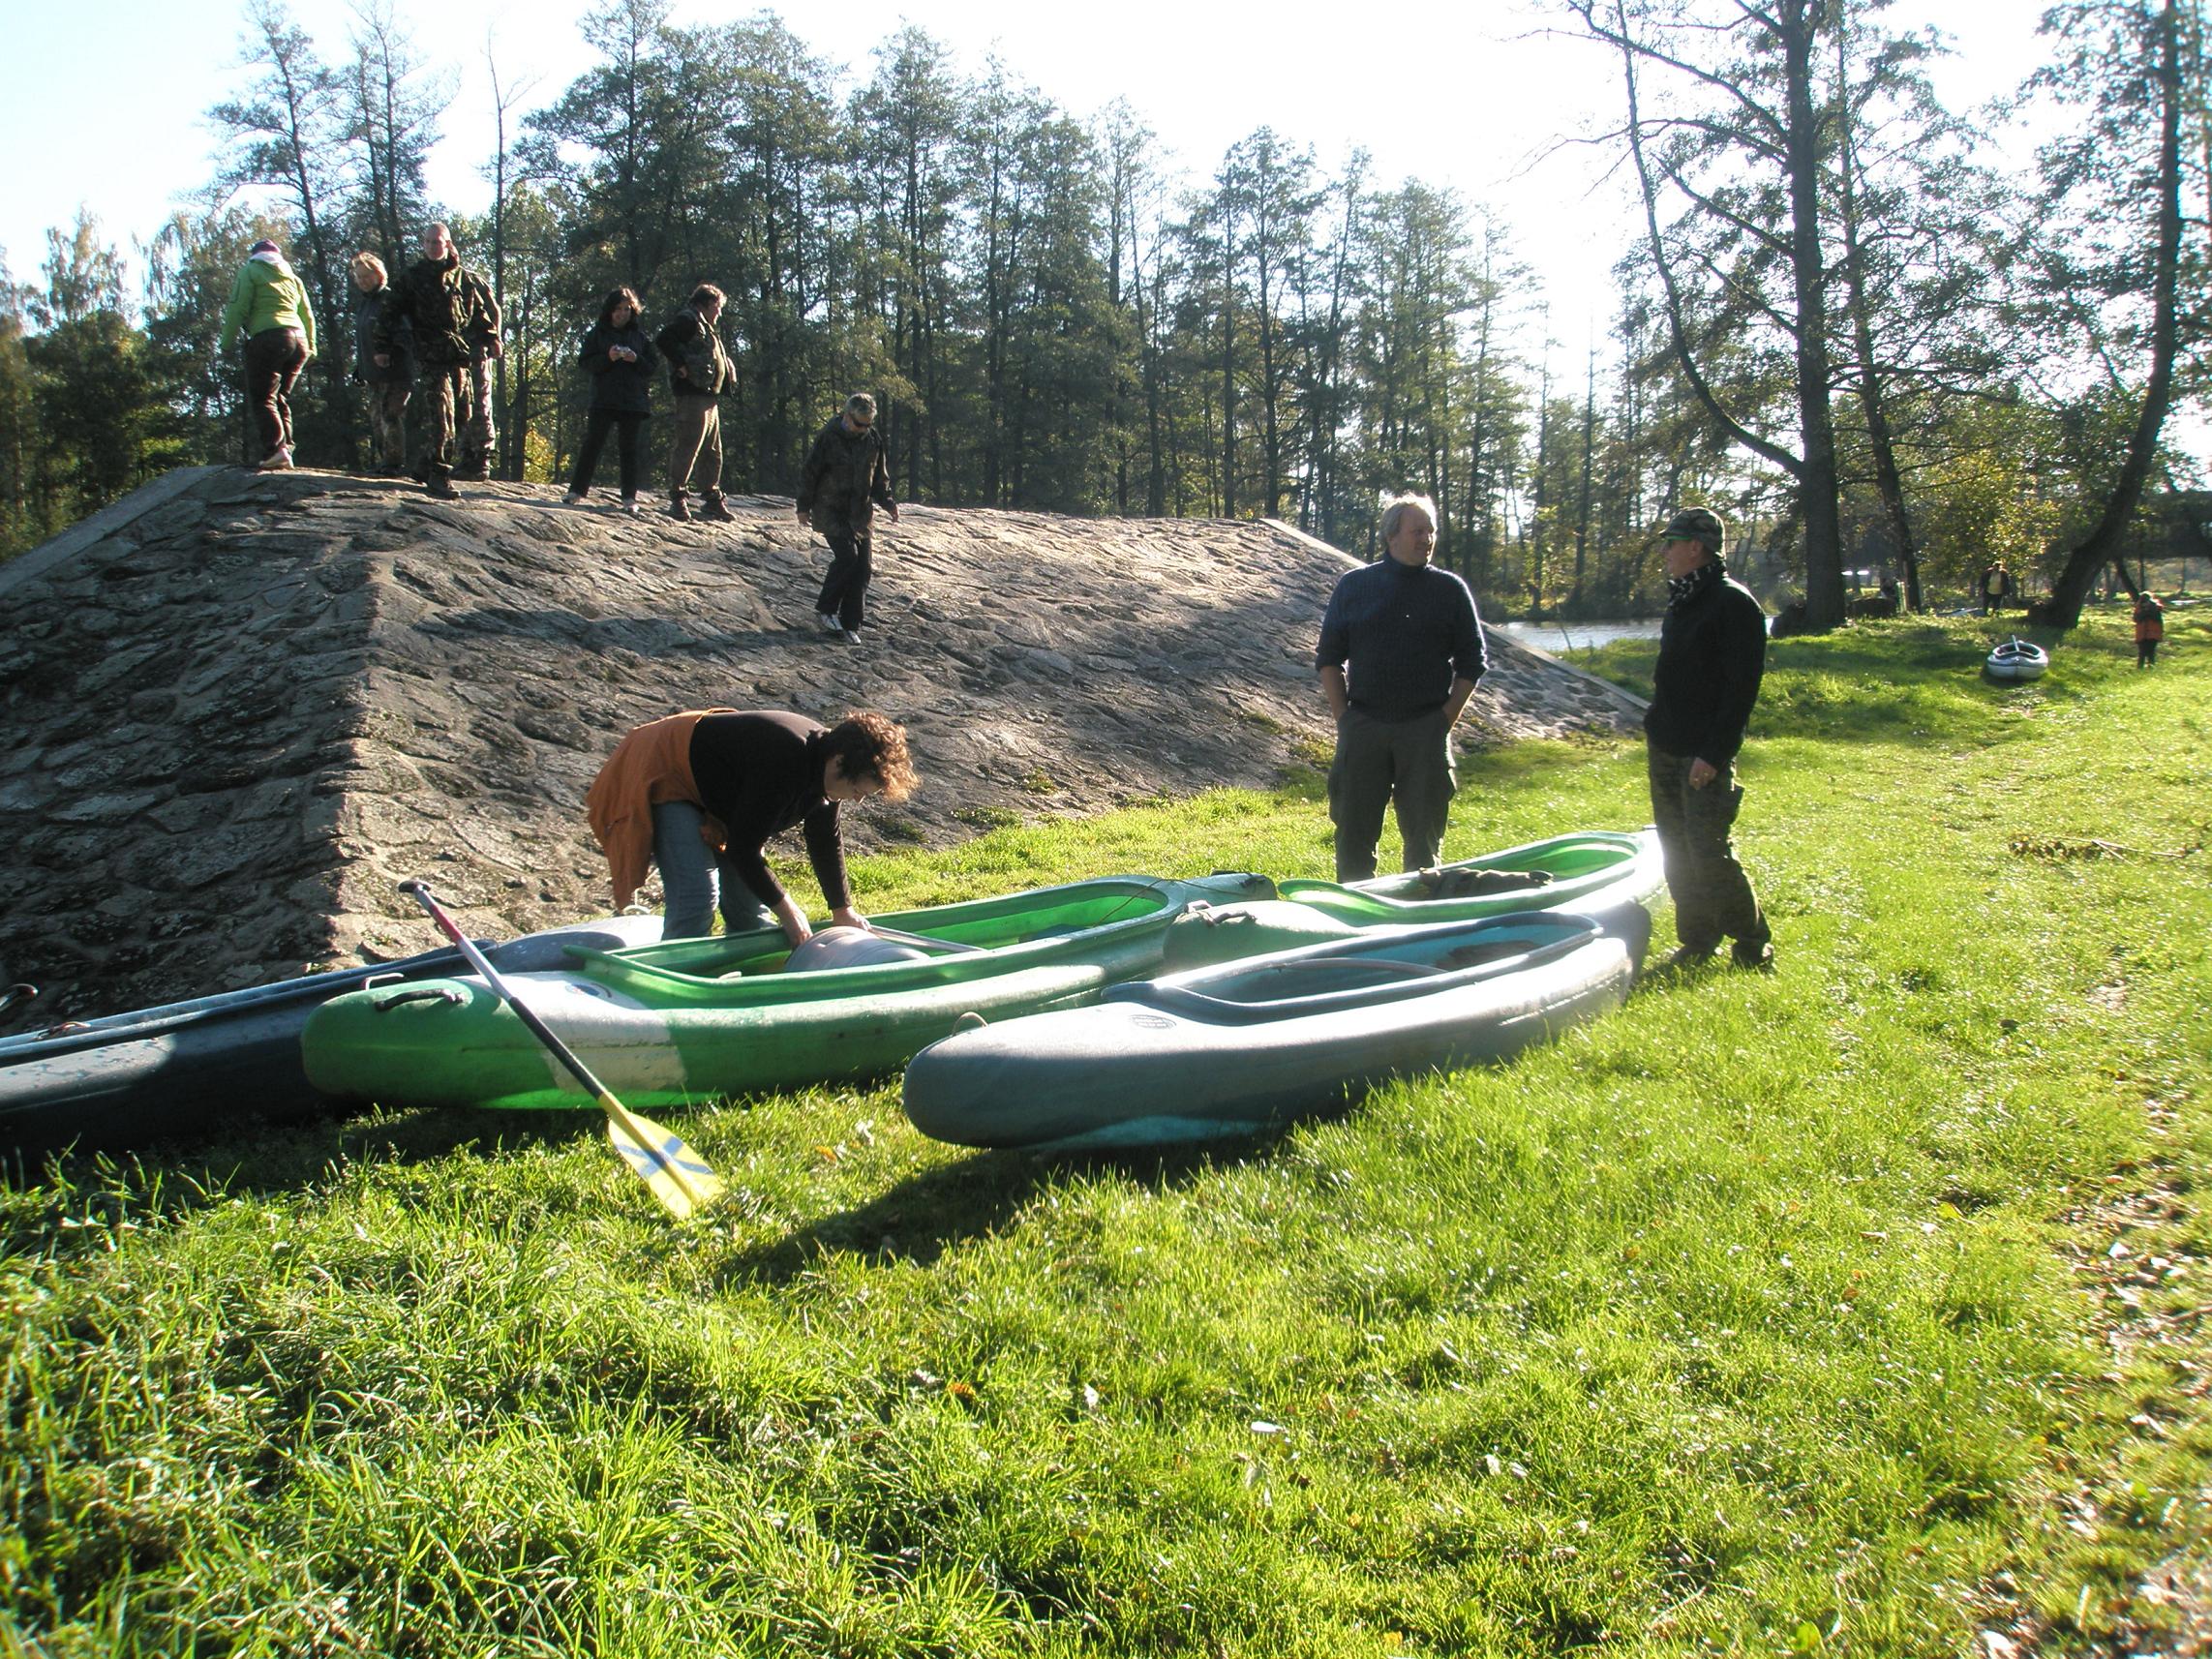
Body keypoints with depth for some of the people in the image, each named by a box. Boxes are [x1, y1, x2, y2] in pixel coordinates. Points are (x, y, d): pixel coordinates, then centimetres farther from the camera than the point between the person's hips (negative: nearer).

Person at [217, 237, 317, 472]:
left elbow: (237, 309, -2)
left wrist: (226, 343, 1)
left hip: (268, 338, -6)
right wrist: (310, 347, 28)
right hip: (298, 339, 6)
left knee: (261, 399, -6)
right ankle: (286, 446, 5)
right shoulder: (292, 277, 22)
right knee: (280, 398, 15)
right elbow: (307, 315, 21)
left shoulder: (250, 271, 6)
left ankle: (275, 449, -21)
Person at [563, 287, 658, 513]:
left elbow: (653, 366, 7)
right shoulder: (598, 333, 8)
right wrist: (608, 358, -16)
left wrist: (636, 359, -12)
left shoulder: (640, 336, 11)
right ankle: (577, 490, -1)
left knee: (628, 448, 2)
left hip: (633, 400, 1)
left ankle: (629, 497, 3)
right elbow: (587, 363, 0)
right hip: (603, 399, -1)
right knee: (592, 444, -5)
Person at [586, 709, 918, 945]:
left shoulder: (825, 762, -9)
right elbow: (742, 849, -31)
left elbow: (825, 842, 6)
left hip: (715, 789, 9)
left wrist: (842, 911, 8)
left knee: (746, 902, 6)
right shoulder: (782, 765, -38)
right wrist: (785, 909, -21)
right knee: (697, 898, -20)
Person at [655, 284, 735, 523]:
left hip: (709, 397, 11)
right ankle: (678, 497, -12)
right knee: (687, 446, -13)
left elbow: (717, 358, 38)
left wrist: (728, 369, 19)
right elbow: (663, 340, -19)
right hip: (692, 395, -11)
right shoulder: (687, 320, -4)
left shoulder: (705, 328, 26)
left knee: (712, 451, 14)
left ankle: (712, 499, 21)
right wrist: (681, 365, -20)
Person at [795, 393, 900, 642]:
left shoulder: (873, 439, 4)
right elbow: (809, 473, -4)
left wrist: (887, 502, 3)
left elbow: (879, 476, 15)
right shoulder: (828, 437, -10)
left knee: (864, 565, -2)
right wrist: (804, 507, -3)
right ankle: (825, 609, -4)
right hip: (831, 510, -5)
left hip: (860, 512, 5)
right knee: (847, 556, -20)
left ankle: (850, 623, 5)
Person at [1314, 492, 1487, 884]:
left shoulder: (1450, 590, 4)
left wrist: (1445, 720, -3)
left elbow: (1471, 663, 6)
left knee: (1424, 835, 5)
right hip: (1362, 727, 0)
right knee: (1354, 830, 4)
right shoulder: (1354, 586, 5)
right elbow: (1329, 657, 8)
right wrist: (1343, 716, -1)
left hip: (1425, 730, 0)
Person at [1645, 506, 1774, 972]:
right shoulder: (1682, 601, 14)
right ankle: (1696, 942, 20)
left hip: (1705, 756, -9)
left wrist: (1714, 753, -22)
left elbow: (1742, 686, -18)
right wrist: (1657, 731, 17)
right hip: (1664, 749, 9)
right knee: (1677, 852, 10)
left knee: (1708, 854, -9)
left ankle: (1754, 946, 6)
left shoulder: (1733, 603, -13)